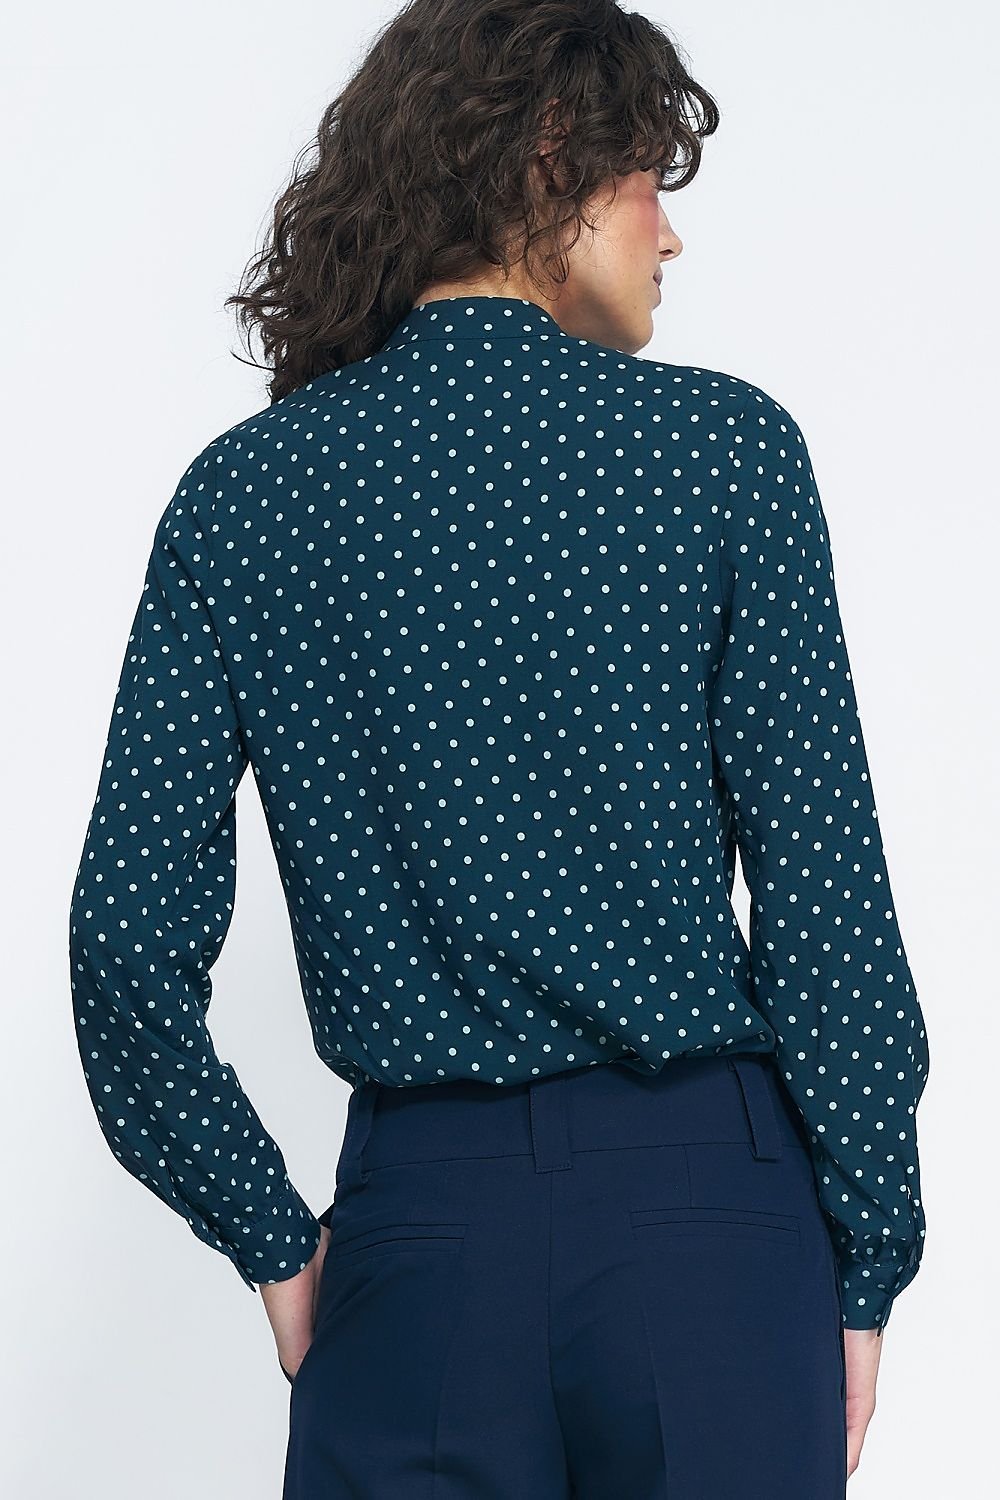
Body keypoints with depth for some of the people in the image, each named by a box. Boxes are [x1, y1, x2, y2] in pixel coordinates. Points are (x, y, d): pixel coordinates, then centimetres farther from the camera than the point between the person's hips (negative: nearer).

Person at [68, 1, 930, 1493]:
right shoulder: (721, 446, -4)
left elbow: (130, 932, -1)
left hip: (418, 1218, 3)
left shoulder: (239, 492, 3)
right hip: (706, 1202, -2)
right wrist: (869, 1262, 1)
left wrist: (275, 1239, 8)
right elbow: (826, 894, -8)